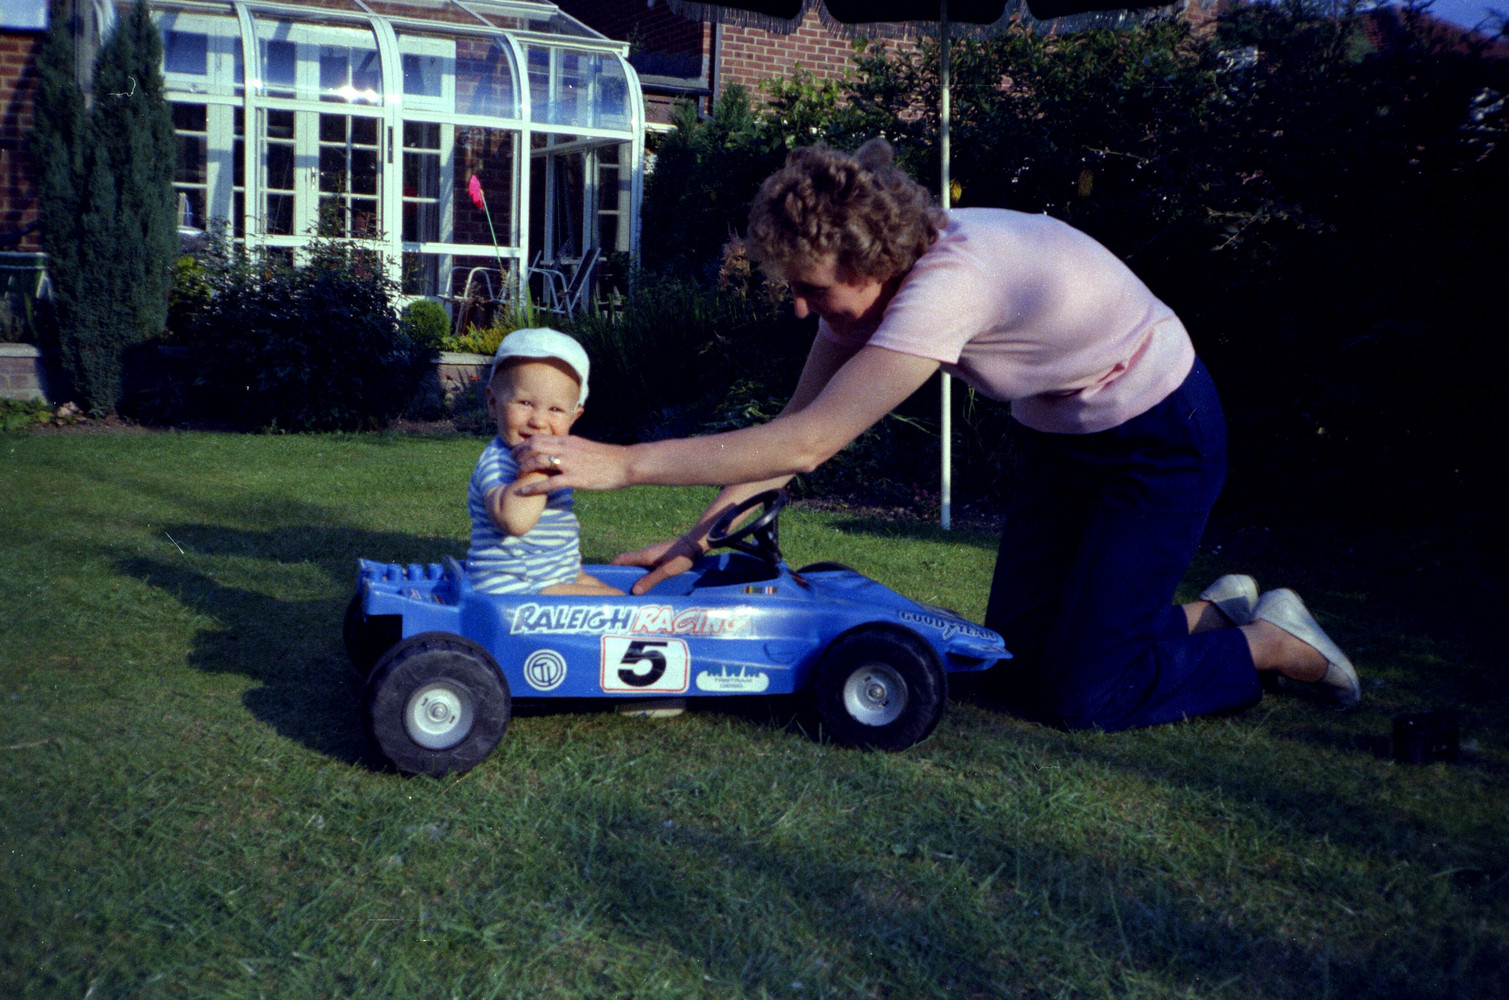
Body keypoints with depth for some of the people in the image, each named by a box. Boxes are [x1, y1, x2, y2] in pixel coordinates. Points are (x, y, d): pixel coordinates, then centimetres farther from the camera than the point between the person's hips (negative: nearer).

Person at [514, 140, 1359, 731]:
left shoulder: (947, 280, -37)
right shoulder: (872, 269, -11)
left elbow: (807, 446, -39)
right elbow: (800, 425, -9)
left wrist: (623, 463, -38)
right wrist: (701, 536, -17)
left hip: (1161, 438, -8)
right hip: (1064, 434, 8)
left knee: (1079, 694, -9)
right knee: (1019, 652, 9)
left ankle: (1273, 643, 13)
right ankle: (1215, 610, 28)